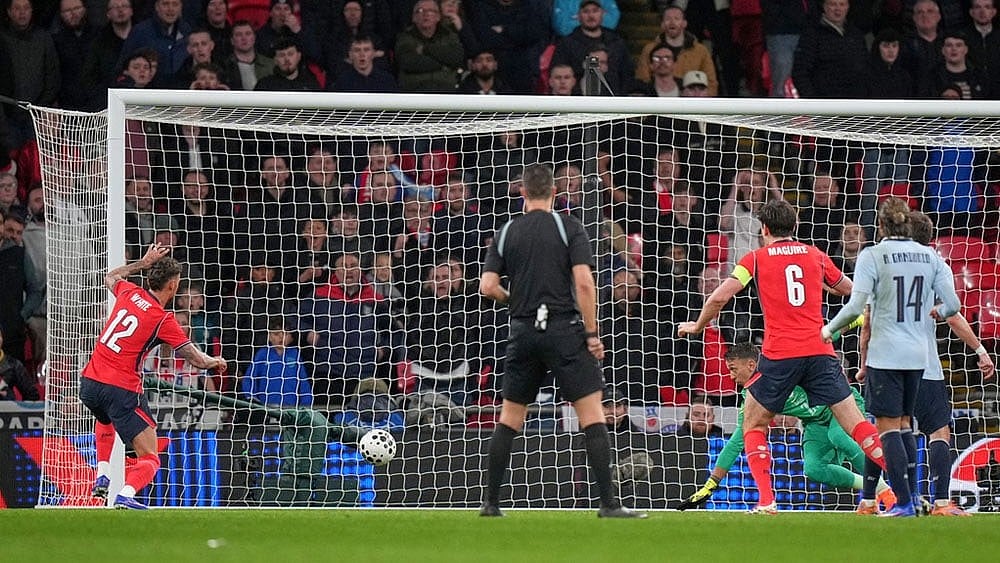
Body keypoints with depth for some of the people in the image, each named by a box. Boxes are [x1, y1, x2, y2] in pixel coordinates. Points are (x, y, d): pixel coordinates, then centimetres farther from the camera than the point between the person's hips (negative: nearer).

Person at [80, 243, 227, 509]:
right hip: (122, 391, -6)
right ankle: (126, 495, -30)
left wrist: (144, 262, 34)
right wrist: (216, 362, 19)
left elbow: (111, 277, 32)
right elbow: (196, 359, -2)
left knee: (105, 420, 42)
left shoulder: (129, 293, 6)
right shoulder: (163, 320, -9)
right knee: (150, 459, -2)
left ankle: (102, 476, 27)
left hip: (89, 384, 6)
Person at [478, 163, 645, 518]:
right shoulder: (569, 227, -1)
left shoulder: (507, 233, 7)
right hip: (565, 327, -3)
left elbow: (488, 287, 1)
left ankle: (491, 503, 14)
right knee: (592, 414, -4)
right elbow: (583, 282, -11)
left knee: (509, 419, 13)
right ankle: (609, 503, -11)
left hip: (524, 332, 3)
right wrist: (592, 333, -6)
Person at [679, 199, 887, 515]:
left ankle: (766, 501, 0)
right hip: (820, 351, 2)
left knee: (753, 425, 13)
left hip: (779, 355, -2)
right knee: (855, 424, 0)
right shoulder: (815, 256, 13)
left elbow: (719, 298, -2)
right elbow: (849, 290, 27)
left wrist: (697, 326, 16)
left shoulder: (756, 259, 5)